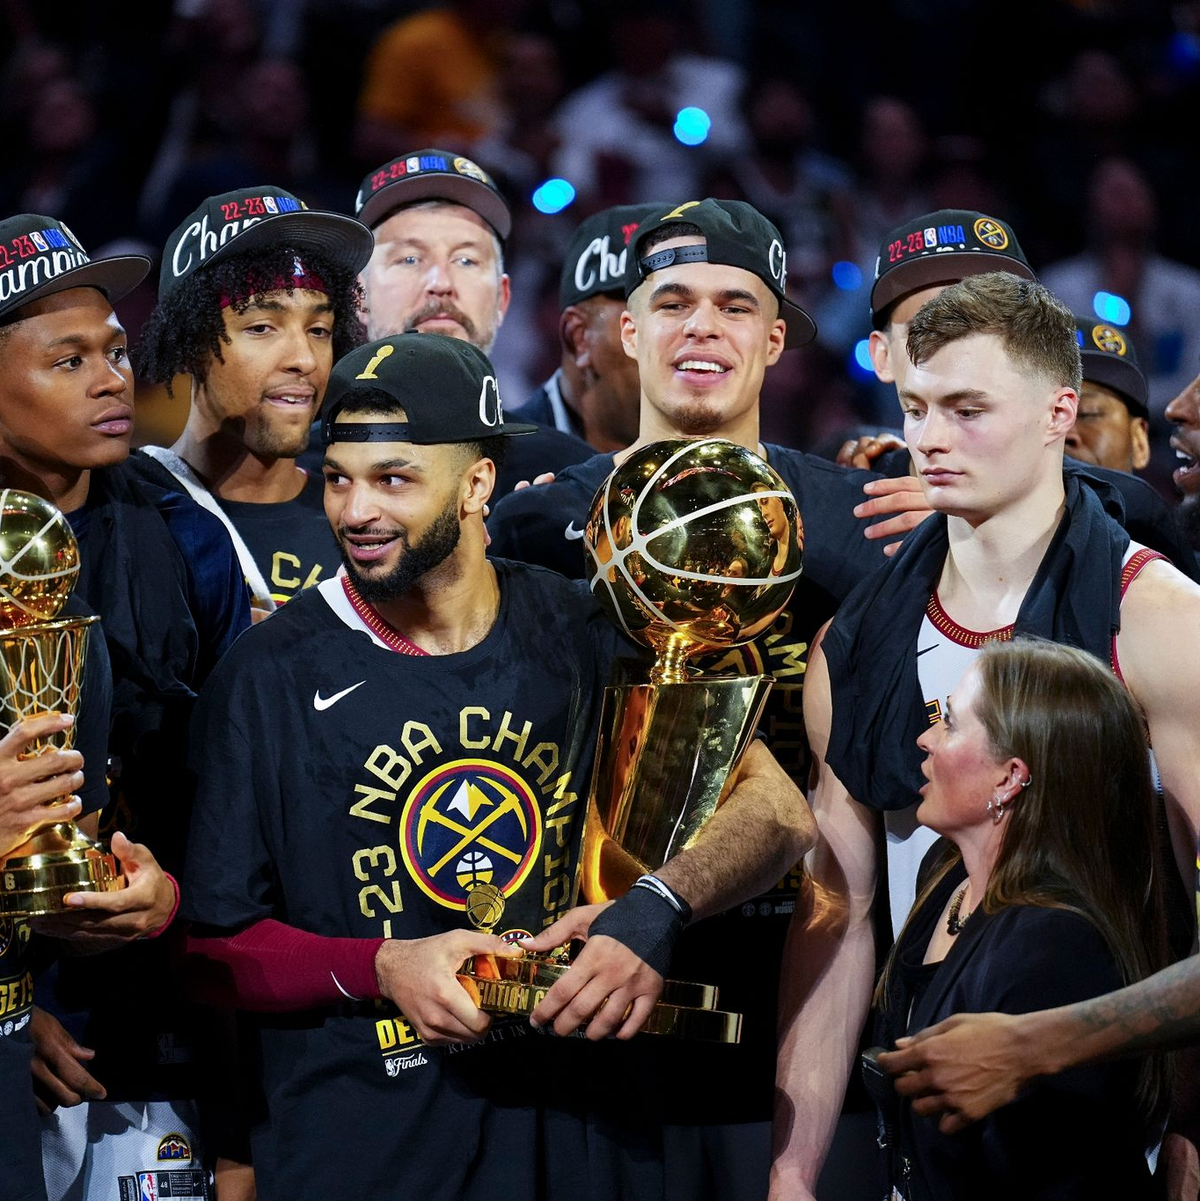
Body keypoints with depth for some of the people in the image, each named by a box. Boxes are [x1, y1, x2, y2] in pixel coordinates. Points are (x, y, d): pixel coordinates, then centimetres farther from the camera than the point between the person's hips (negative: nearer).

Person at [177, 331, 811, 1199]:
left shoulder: (579, 638, -1)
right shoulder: (273, 675, -7)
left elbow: (774, 807, -6)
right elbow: (216, 943, -4)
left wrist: (656, 909, -24)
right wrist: (381, 969, -20)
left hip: (546, 1130, 2)